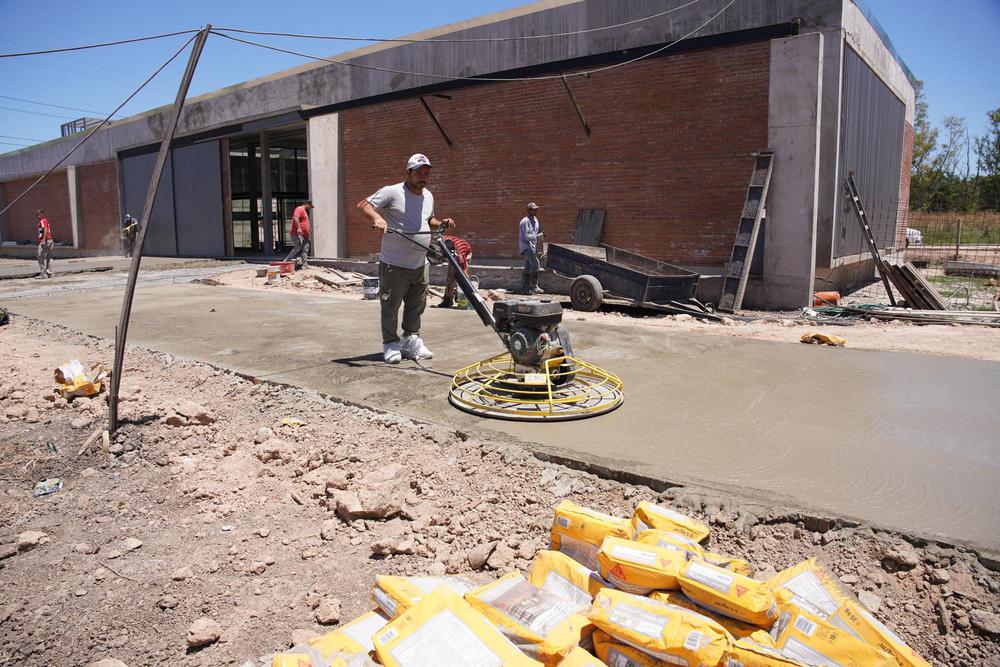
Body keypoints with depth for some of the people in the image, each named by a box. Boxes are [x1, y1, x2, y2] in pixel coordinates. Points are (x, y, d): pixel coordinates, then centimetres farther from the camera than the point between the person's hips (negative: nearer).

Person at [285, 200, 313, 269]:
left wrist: (308, 230, 30)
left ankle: (305, 265, 5)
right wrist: (298, 228, -31)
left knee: (305, 249, 5)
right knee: (297, 248, -13)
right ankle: (286, 261, -5)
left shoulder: (304, 211, 24)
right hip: (298, 234, -10)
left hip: (304, 235, 10)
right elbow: (295, 218, -24)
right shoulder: (299, 209, -7)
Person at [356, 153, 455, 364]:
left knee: (416, 307, 14)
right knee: (390, 307, 3)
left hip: (419, 265, 7)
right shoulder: (391, 192, -10)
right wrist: (377, 218, -32)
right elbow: (363, 204, -13)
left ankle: (411, 342, 26)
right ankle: (390, 345, 14)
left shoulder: (428, 196, 13)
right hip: (394, 265, -7)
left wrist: (441, 224, 8)